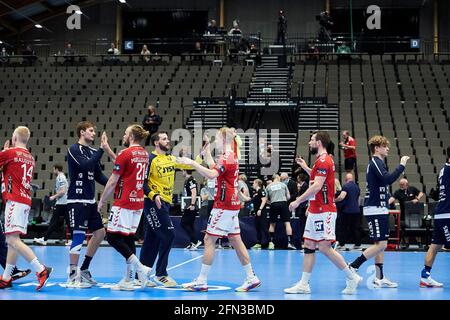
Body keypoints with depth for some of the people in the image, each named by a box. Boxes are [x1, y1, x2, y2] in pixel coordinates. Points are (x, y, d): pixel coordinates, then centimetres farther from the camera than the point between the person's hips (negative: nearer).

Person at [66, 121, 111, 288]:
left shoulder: (92, 152, 15)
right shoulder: (74, 149, -8)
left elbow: (99, 176, 17)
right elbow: (85, 165, -24)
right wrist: (102, 149, -23)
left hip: (90, 200, 8)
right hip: (77, 200, -8)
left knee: (100, 232, 10)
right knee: (79, 236, -9)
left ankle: (84, 270, 21)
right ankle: (73, 277, -3)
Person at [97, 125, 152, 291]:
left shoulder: (125, 153, -12)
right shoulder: (144, 154, 12)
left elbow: (112, 181, -10)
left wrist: (102, 201, 0)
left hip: (123, 202, -8)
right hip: (138, 202, 8)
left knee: (113, 237, -4)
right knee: (128, 238, 10)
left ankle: (140, 267, -14)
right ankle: (128, 280, 9)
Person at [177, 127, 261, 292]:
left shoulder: (226, 157, -14)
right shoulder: (232, 156, 15)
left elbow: (211, 174, -31)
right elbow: (216, 170, 30)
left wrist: (192, 163, -29)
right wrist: (207, 155, 24)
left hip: (223, 206, -10)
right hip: (232, 205, 10)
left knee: (209, 240, -6)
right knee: (236, 241, 12)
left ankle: (201, 281, -4)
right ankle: (251, 278, 14)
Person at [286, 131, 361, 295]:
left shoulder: (323, 161, -15)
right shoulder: (324, 160, 16)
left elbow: (317, 186, -23)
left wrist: (298, 201, -19)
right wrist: (305, 167, 26)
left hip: (323, 212, -10)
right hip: (315, 211, 10)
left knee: (324, 247, -10)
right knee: (308, 246, 8)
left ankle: (352, 277, 0)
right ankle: (303, 284, 10)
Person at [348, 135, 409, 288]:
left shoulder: (377, 162, 19)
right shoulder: (375, 162, -11)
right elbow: (387, 179, -26)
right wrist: (401, 165, -20)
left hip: (380, 209, 10)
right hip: (375, 210, -10)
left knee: (381, 245, 9)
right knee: (380, 244, -12)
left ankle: (379, 279, 11)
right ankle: (353, 267, -7)